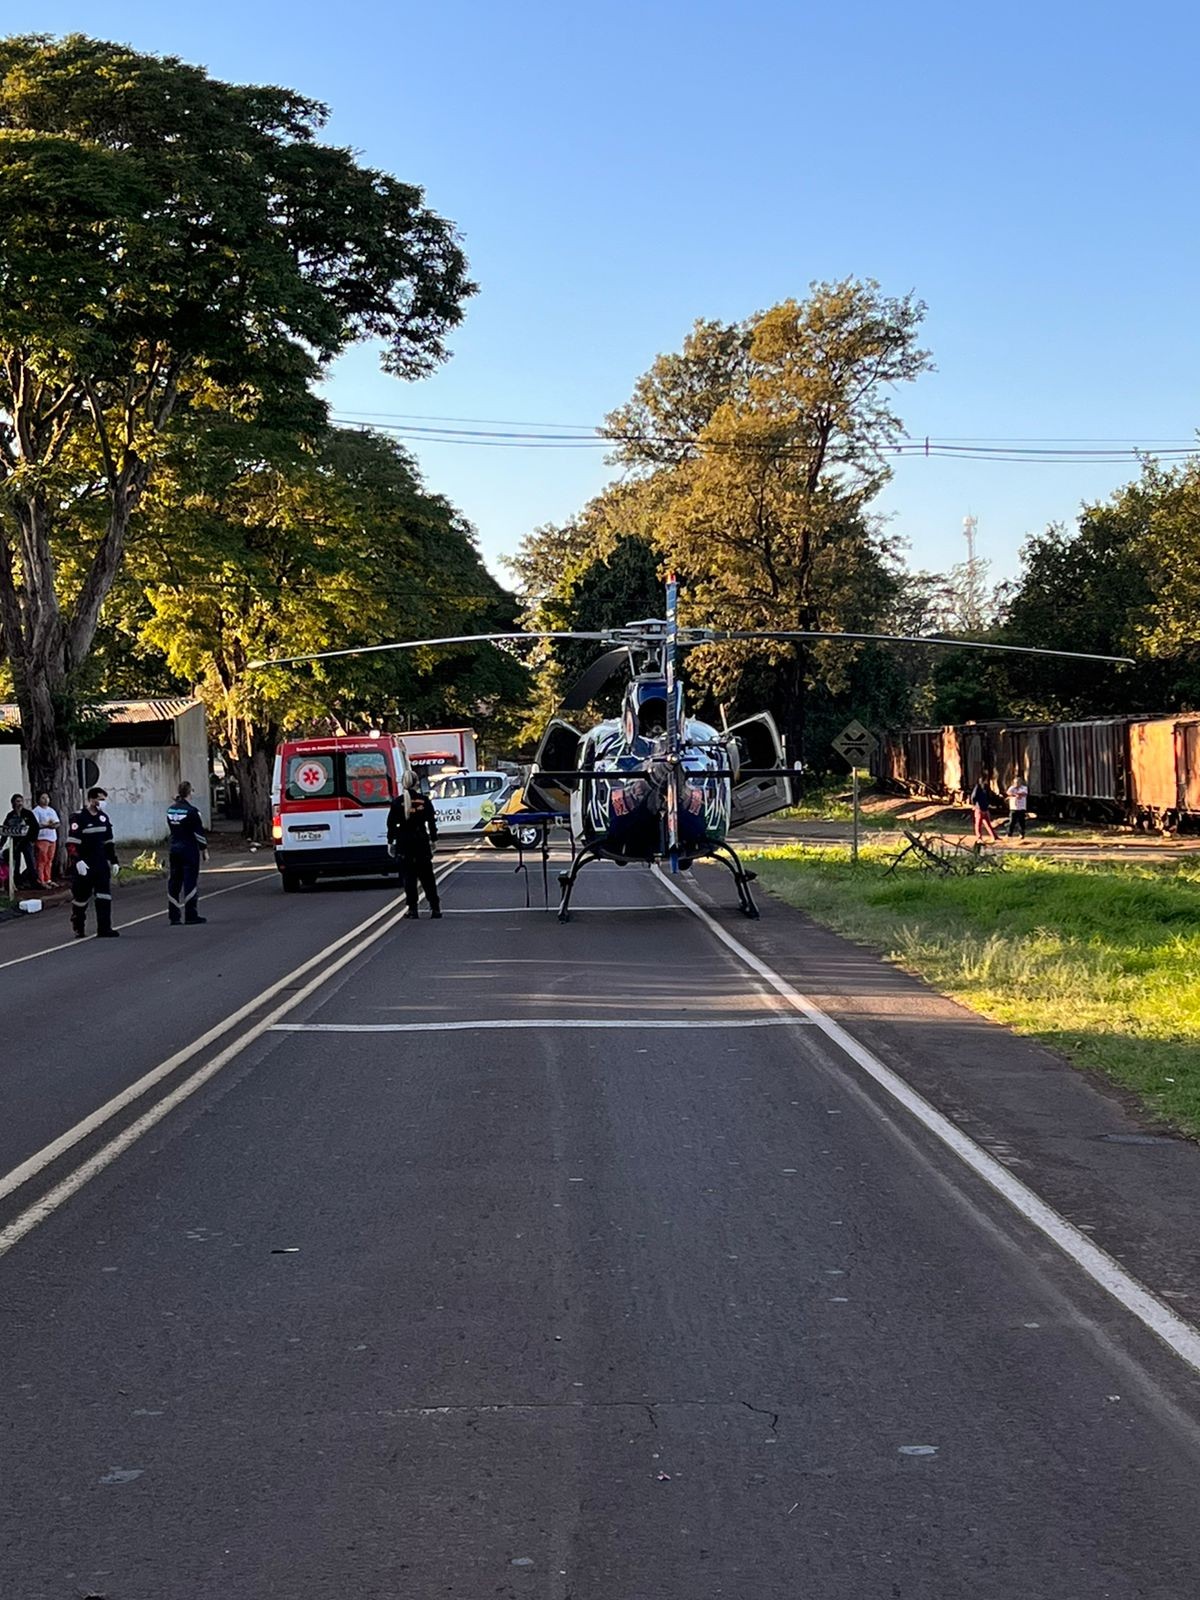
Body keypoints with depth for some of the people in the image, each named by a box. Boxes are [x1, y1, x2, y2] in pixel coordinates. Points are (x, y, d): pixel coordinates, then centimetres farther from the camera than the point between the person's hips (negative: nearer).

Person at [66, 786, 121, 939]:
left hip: (101, 864, 6)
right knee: (80, 898, 5)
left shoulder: (103, 817, 12)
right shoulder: (78, 818, -10)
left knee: (104, 896, -5)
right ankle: (79, 929, 22)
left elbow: (108, 842, 19)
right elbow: (71, 843, -16)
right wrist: (77, 861, -26)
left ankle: (104, 929, -5)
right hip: (83, 866, -5)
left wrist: (114, 862, 16)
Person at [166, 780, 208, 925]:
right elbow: (199, 832, -12)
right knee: (191, 882, -3)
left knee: (174, 882, 9)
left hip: (174, 849, 6)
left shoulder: (170, 810, 6)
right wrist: (204, 849, -2)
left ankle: (174, 917, 10)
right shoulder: (191, 811, -13)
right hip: (189, 850, -6)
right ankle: (191, 916, -3)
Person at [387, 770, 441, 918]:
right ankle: (435, 907, 6)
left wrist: (390, 842, 5)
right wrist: (433, 839, 14)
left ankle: (412, 908, 0)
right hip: (421, 841, 1)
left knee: (409, 875, 3)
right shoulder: (424, 801, -1)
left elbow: (391, 823, -4)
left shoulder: (397, 802, -6)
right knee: (427, 875, 8)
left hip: (404, 842, -1)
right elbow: (431, 822, 3)